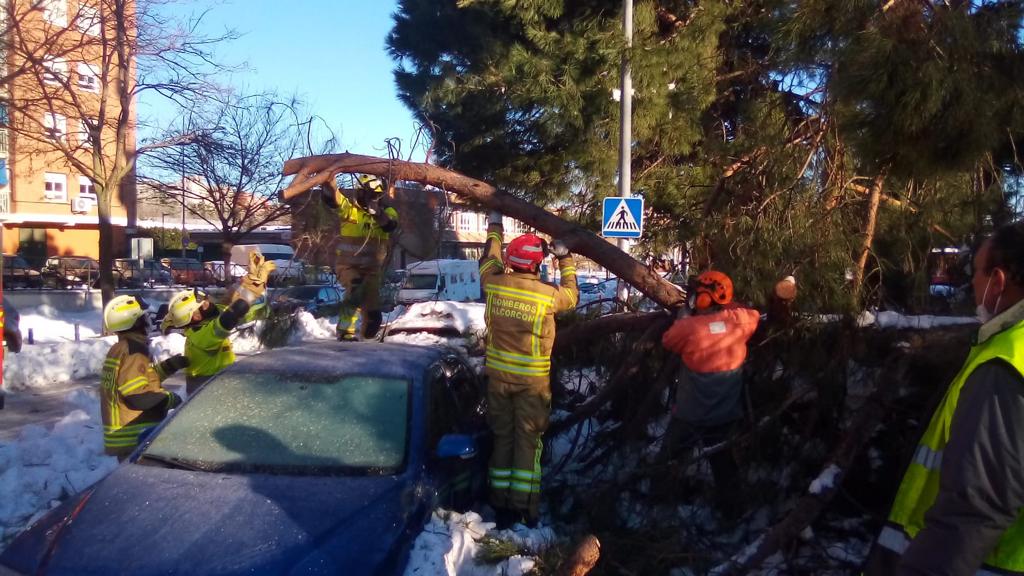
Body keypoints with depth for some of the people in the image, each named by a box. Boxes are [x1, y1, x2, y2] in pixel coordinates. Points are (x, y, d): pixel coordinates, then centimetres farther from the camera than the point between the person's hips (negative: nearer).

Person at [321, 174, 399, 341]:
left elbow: (390, 225, -21)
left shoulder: (386, 211, 1)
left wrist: (377, 212, -40)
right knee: (356, 290, -32)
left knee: (373, 314, 3)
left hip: (372, 269, 3)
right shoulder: (350, 209, -3)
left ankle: (368, 336, 33)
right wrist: (329, 178, -37)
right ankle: (345, 331, -17)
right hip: (348, 265, -2)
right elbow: (330, 197, -19)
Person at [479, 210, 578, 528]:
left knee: (502, 437, 13)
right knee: (527, 441, 5)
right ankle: (524, 510, 7)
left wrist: (494, 227, 29)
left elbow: (489, 259, 16)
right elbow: (572, 295, 9)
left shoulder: (494, 283, -7)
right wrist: (565, 258, 18)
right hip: (532, 379, -3)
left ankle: (501, 506, 18)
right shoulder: (548, 294, -14)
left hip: (498, 374, 3)